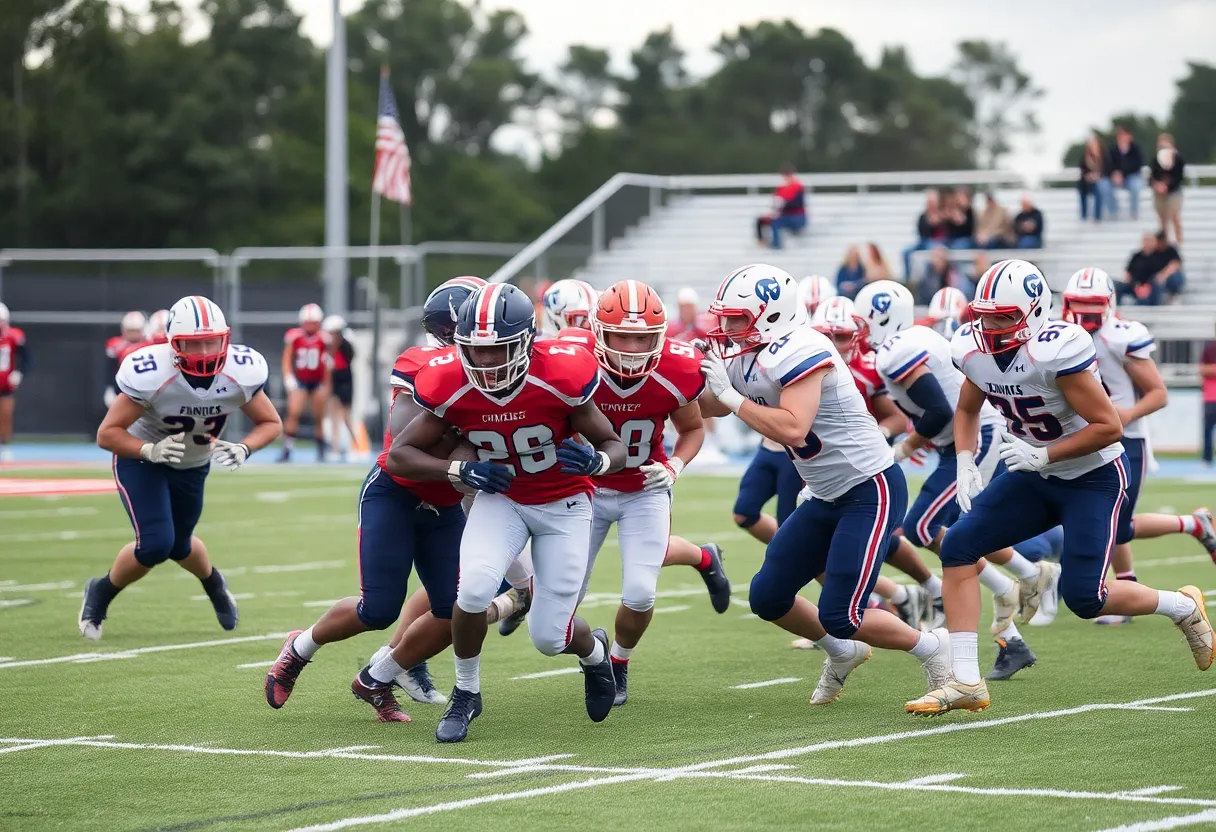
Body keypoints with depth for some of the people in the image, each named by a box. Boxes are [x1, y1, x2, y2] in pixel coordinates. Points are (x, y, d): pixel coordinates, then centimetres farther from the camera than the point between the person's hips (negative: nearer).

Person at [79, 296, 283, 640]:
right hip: (140, 458, -4)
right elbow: (107, 433, -27)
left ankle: (214, 583, 54)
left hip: (193, 466, 4)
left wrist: (244, 449, -29)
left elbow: (271, 423, -9)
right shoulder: (151, 375, -36)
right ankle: (100, 594, 10)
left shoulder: (241, 375, -26)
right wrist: (151, 450, -44)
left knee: (178, 546, 17)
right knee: (155, 544, -19)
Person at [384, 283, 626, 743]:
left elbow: (615, 446, -14)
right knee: (474, 589, -27)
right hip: (500, 497, 2)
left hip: (564, 503, -2)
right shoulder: (452, 388, -20)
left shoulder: (559, 377, -26)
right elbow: (399, 455, -9)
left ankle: (594, 650, 37)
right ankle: (466, 692, 0)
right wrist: (461, 471, -24)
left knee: (549, 637, -3)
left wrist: (595, 461, -37)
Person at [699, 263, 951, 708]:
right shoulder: (745, 360, 4)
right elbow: (699, 407, 16)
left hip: (872, 490, -9)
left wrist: (731, 396, -28)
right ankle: (842, 653, 31)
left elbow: (792, 429, -35)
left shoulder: (798, 353, -23)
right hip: (828, 498, 9)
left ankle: (932, 648, 13)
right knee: (768, 597, 7)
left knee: (840, 618, -11)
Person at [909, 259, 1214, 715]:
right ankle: (966, 682, -8)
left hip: (1093, 478, -7)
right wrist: (965, 463, -3)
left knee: (1084, 597, -10)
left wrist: (1043, 455, -27)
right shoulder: (974, 349, -9)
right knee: (959, 546, -9)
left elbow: (1109, 426, -26)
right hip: (1035, 477, 7)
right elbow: (967, 409, 13)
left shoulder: (1055, 351, -30)